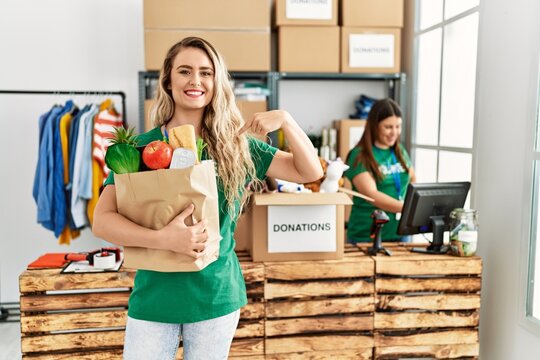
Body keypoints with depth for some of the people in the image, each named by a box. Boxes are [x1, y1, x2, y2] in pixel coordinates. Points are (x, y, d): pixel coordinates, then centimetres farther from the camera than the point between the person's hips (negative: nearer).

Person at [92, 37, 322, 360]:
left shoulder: (236, 144, -1)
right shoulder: (141, 147, -4)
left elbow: (310, 172, 0)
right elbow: (102, 220, -10)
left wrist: (285, 119, -14)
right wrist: (163, 239, -25)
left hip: (217, 296, 1)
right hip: (154, 297, 0)